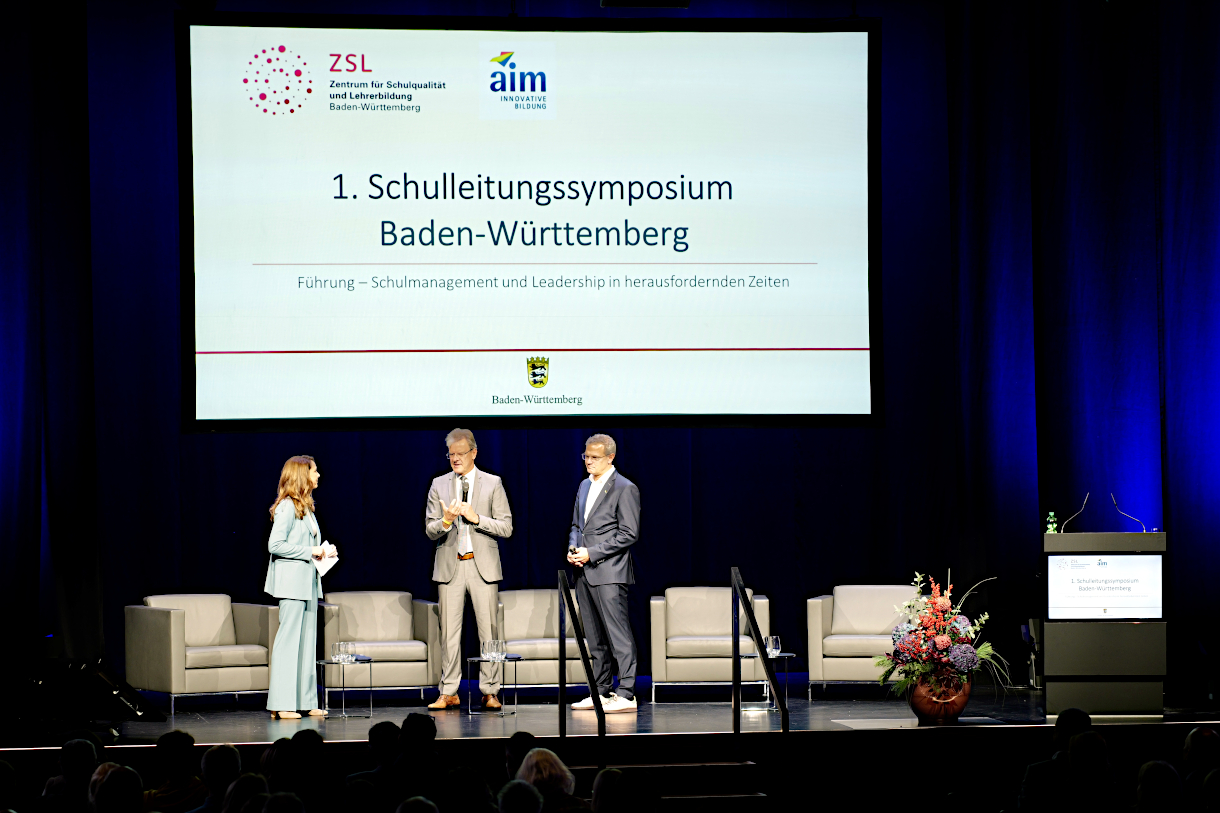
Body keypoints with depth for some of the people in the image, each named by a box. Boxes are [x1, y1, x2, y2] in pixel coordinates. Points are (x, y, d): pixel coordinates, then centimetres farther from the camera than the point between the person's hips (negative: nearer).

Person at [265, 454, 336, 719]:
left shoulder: (306, 507, 17)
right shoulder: (287, 507, -11)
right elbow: (275, 545, -17)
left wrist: (323, 552, 6)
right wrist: (310, 551, -15)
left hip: (308, 580, 9)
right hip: (291, 580, -9)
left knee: (307, 640, 9)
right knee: (289, 638, -9)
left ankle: (306, 701, 12)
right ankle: (282, 705, -8)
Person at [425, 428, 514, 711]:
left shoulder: (492, 484, 4)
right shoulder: (439, 485, 10)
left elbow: (506, 528, 0)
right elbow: (430, 530, 6)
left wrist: (476, 518, -13)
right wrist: (446, 521, -15)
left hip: (483, 565, -1)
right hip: (449, 566, 2)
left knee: (488, 630, -3)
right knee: (449, 632, 0)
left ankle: (489, 692, 3)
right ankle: (449, 693, 5)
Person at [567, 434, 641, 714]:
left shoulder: (625, 489, -7)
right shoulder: (585, 486, 18)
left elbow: (629, 534, -12)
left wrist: (592, 553, -15)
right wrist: (572, 549, 5)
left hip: (609, 573, -8)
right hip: (585, 573, 8)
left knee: (619, 635, -11)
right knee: (595, 638, 11)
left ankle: (626, 694, -13)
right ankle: (601, 693, 17)